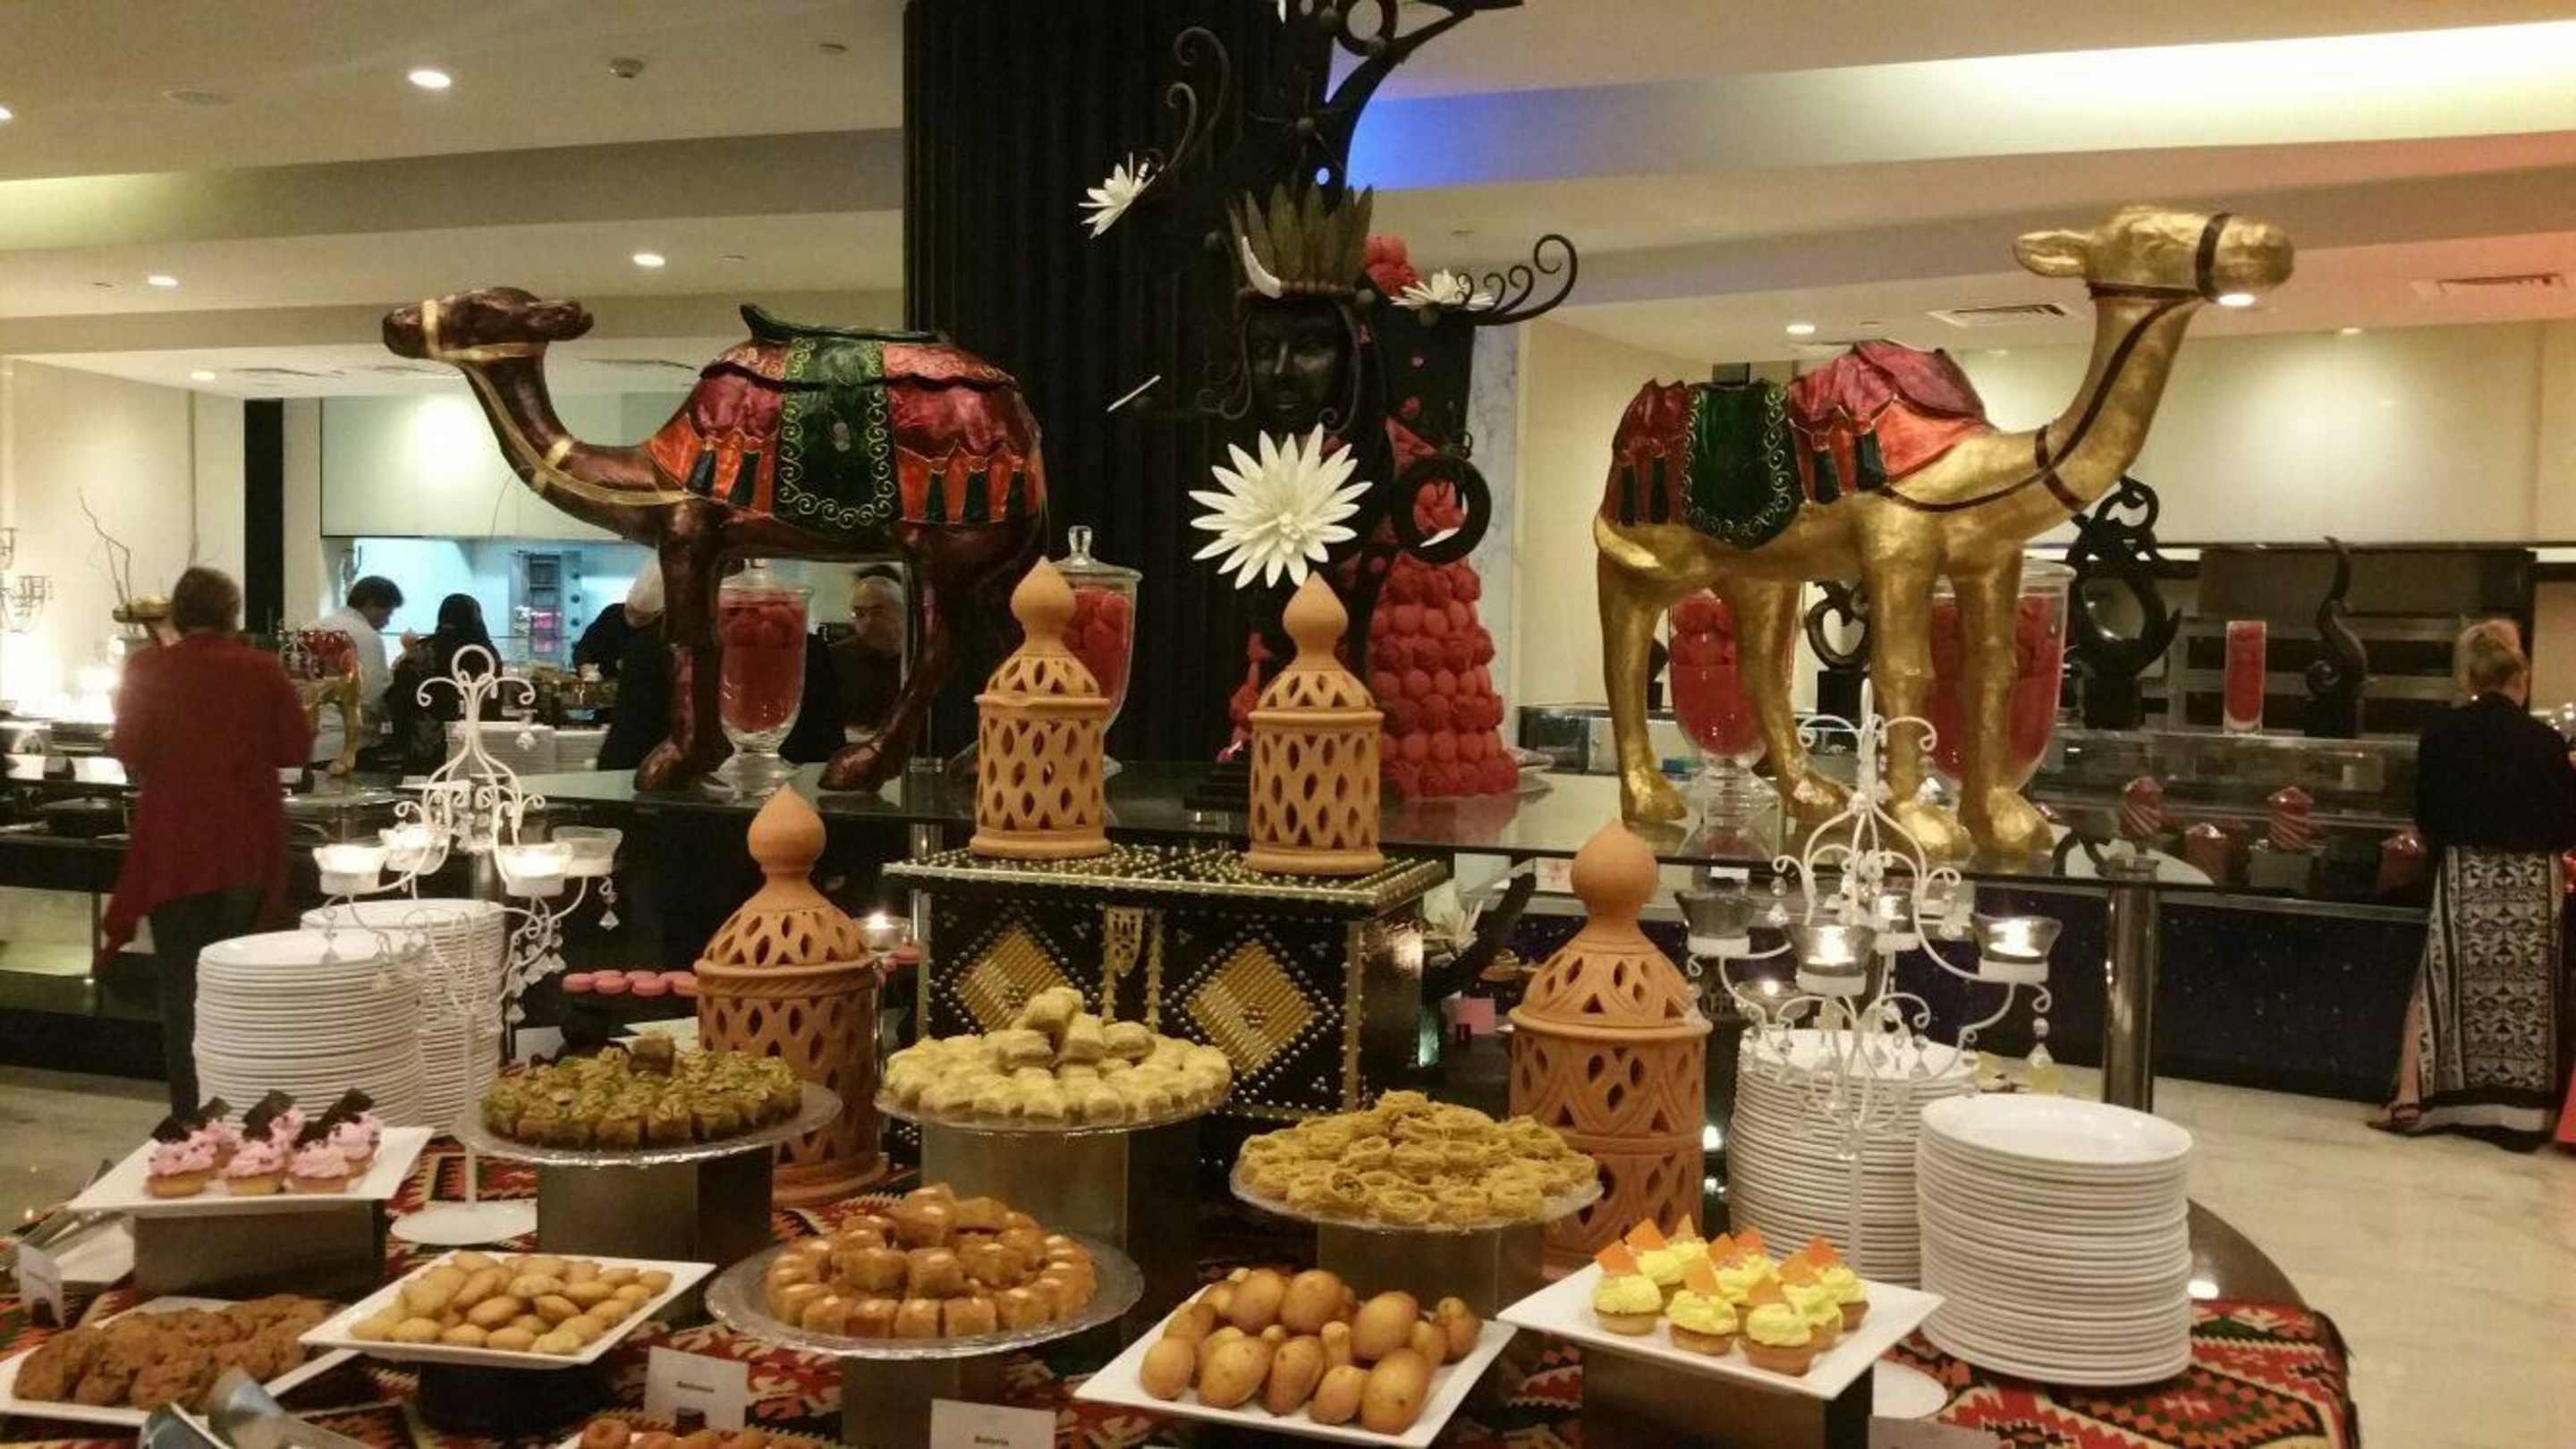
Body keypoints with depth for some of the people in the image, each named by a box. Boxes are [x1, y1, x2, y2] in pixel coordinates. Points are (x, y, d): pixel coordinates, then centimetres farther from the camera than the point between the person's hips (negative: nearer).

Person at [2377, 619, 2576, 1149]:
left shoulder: (2440, 736, -3)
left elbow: (2427, 820, 4)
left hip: (2465, 882, 1)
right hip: (2531, 886, -1)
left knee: (2439, 984, 9)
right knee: (2528, 996, 9)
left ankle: (2412, 1097, 4)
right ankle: (2523, 1110, 13)